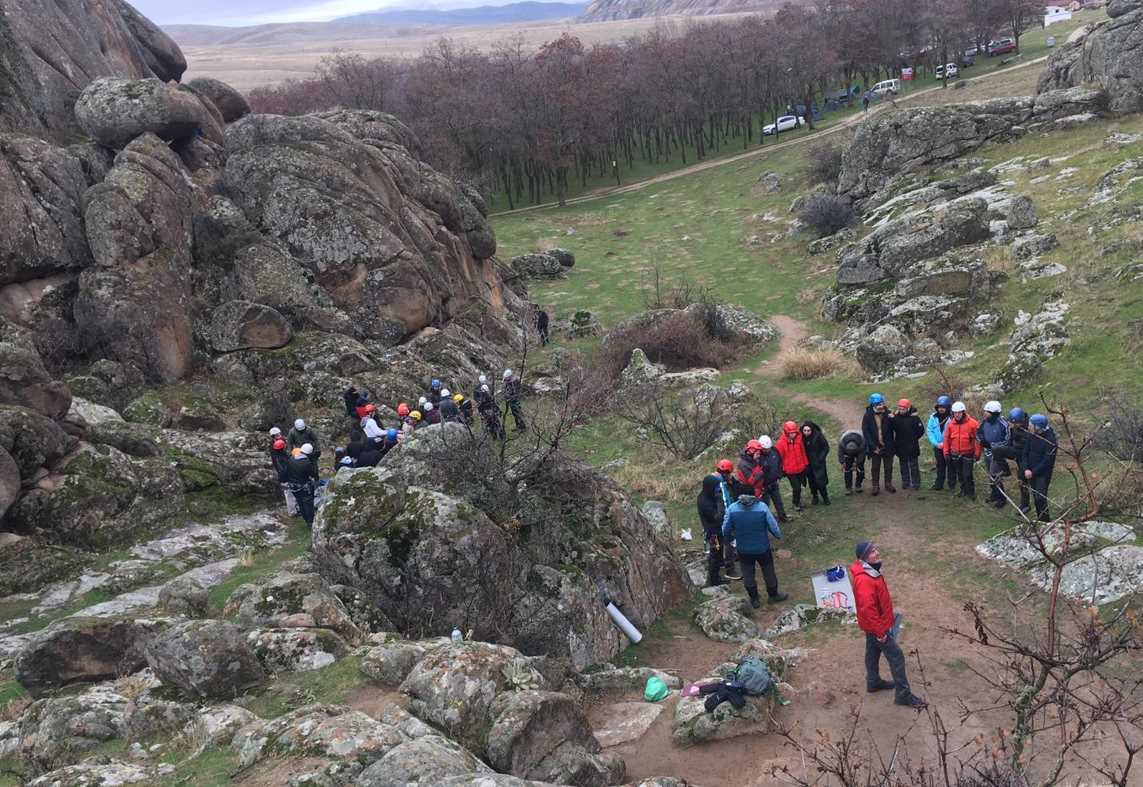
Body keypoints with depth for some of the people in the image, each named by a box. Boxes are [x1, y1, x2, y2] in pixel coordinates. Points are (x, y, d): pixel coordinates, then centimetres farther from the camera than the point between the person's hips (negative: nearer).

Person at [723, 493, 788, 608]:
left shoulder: (732, 508, -22)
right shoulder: (762, 507, -25)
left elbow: (725, 531, -10)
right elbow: (774, 528, -15)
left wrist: (730, 538, 13)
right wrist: (778, 535, 8)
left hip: (744, 550, 1)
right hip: (762, 548, -1)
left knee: (748, 575, 23)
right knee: (769, 572, 25)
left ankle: (754, 600, 40)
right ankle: (773, 595, 45)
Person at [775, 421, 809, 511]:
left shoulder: (799, 439, -5)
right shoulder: (782, 442, -18)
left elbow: (803, 452, 6)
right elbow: (779, 456, -11)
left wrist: (806, 464, 10)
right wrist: (781, 470, -7)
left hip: (801, 468, 4)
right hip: (790, 470, -4)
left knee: (798, 486, 16)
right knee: (797, 488, -1)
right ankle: (796, 504, 20)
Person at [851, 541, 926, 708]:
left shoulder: (870, 570, -1)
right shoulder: (864, 580, -34)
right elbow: (867, 609, -32)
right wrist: (880, 632, -25)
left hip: (872, 625, 10)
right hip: (877, 625, -10)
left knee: (873, 652, 24)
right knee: (896, 657, -1)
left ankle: (873, 682, 43)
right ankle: (903, 695, 9)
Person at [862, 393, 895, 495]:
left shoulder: (887, 413, -2)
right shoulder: (868, 416, -7)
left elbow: (894, 428, 1)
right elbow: (865, 432, -8)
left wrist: (892, 419, -20)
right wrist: (873, 447, -12)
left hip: (887, 446, 2)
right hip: (875, 447, -2)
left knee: (888, 467, 12)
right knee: (875, 468, 5)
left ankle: (888, 484, 26)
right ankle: (876, 486, 14)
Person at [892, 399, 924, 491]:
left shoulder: (914, 418, -9)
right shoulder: (896, 418, 1)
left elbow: (921, 430, -5)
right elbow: (892, 429, 4)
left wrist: (914, 438, -1)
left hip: (912, 448, -4)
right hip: (901, 447, 4)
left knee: (914, 466, 3)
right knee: (903, 466, 12)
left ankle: (915, 483, 9)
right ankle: (905, 482, 21)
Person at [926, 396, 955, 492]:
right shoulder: (933, 417, -2)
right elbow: (929, 431, -2)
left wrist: (944, 443, -18)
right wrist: (936, 443, -12)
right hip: (937, 447, 4)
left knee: (950, 466, 7)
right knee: (940, 467, 16)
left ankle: (952, 485, 17)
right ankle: (938, 484, 26)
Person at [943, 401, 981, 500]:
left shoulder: (972, 423, -10)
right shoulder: (950, 424, 1)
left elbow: (977, 439, -6)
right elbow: (946, 439, 8)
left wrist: (977, 454, -6)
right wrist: (946, 453, 6)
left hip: (968, 454, -4)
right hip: (955, 454, 4)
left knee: (967, 475, -7)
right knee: (960, 475, 14)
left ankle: (971, 492, 8)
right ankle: (963, 490, 29)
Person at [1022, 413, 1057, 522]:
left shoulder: (1050, 440, -19)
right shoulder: (1032, 436, 0)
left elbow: (1047, 460, -19)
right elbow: (1025, 453, 5)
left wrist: (1033, 472, -18)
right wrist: (1026, 469, -8)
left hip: (1043, 473, -6)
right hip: (1031, 472, 6)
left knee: (1040, 498, -11)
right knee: (1035, 497, 13)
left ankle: (1044, 521, 0)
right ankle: (1039, 519, 25)